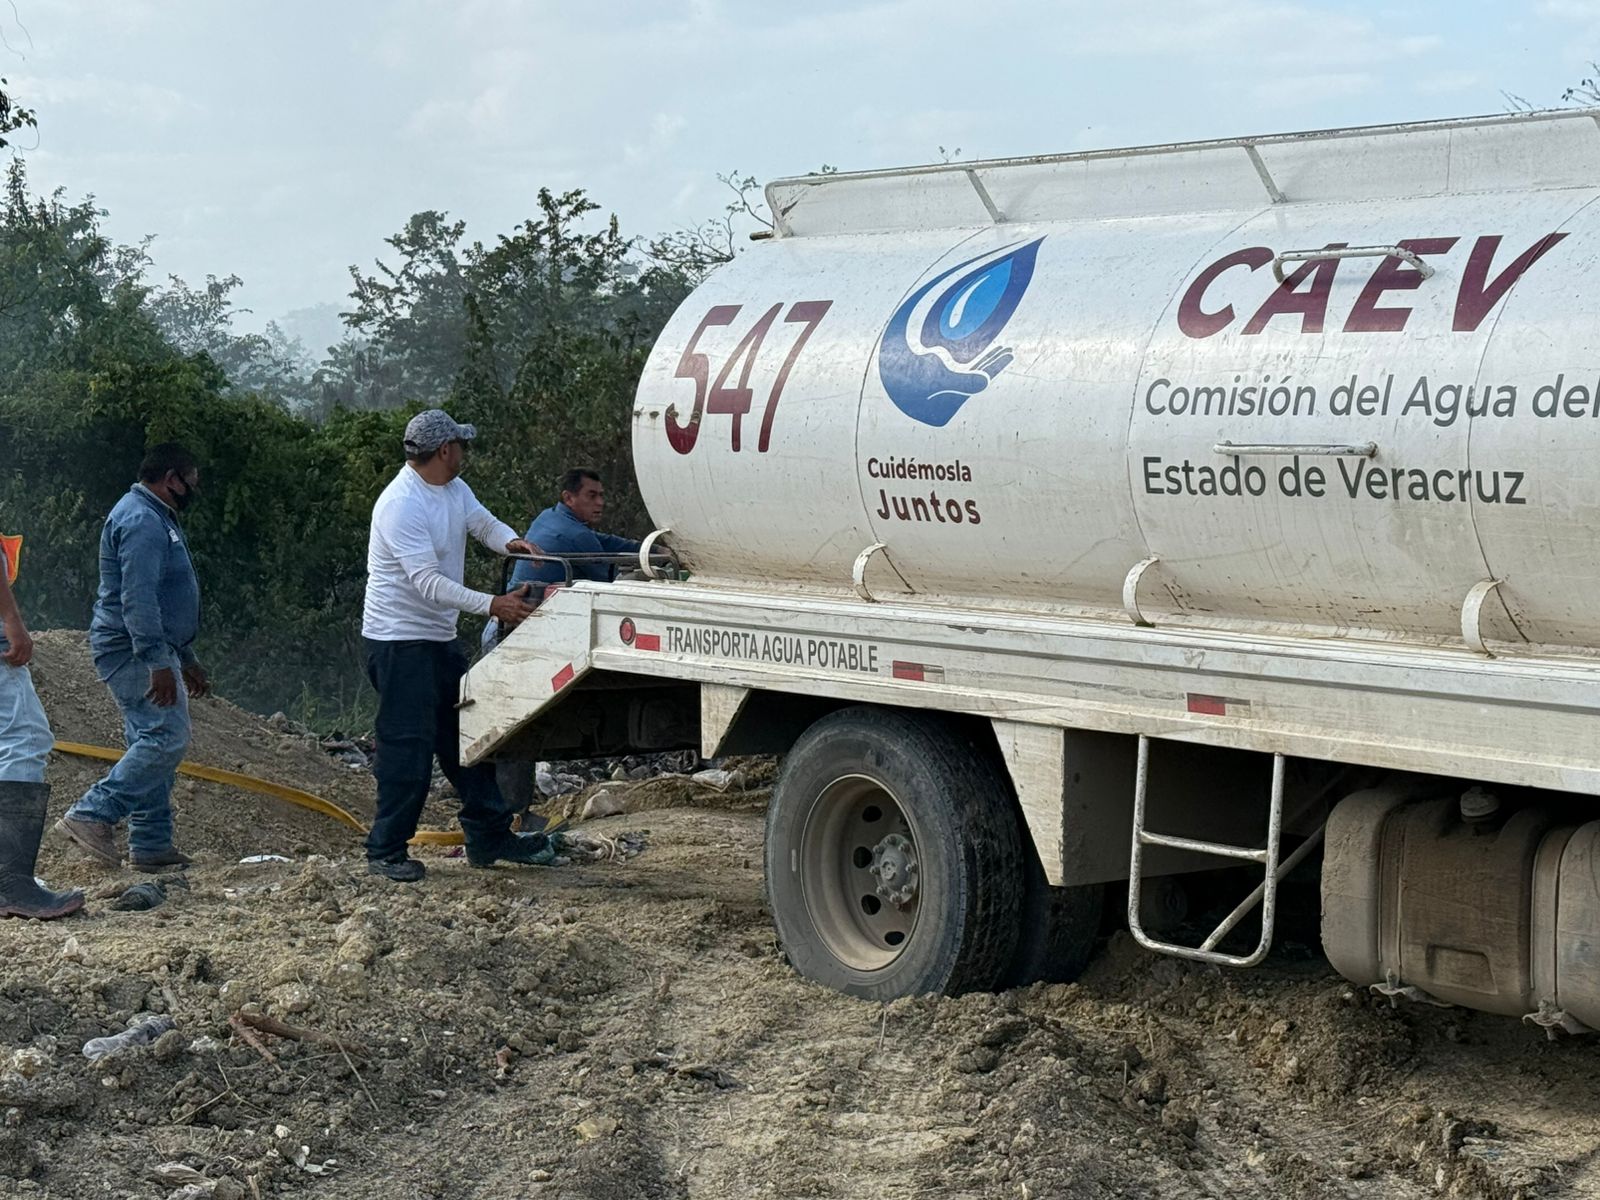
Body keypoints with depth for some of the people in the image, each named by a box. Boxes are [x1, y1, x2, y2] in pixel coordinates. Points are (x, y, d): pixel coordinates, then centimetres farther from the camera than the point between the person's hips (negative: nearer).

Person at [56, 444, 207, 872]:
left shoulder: (157, 519, 21)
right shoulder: (142, 521, -15)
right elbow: (137, 599, -24)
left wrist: (186, 660, 28)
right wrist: (159, 663, -27)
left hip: (149, 651, 11)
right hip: (134, 650, -11)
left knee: (154, 743, 9)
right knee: (165, 738, -16)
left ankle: (151, 844, 10)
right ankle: (92, 815, -15)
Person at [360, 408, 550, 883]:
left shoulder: (454, 490, 7)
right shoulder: (401, 504, -23)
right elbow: (428, 582, -27)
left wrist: (511, 541, -15)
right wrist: (492, 605, -31)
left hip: (439, 638, 10)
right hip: (400, 641, -10)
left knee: (467, 736, 14)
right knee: (408, 748, -8)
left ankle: (489, 837, 22)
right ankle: (386, 851, 1)